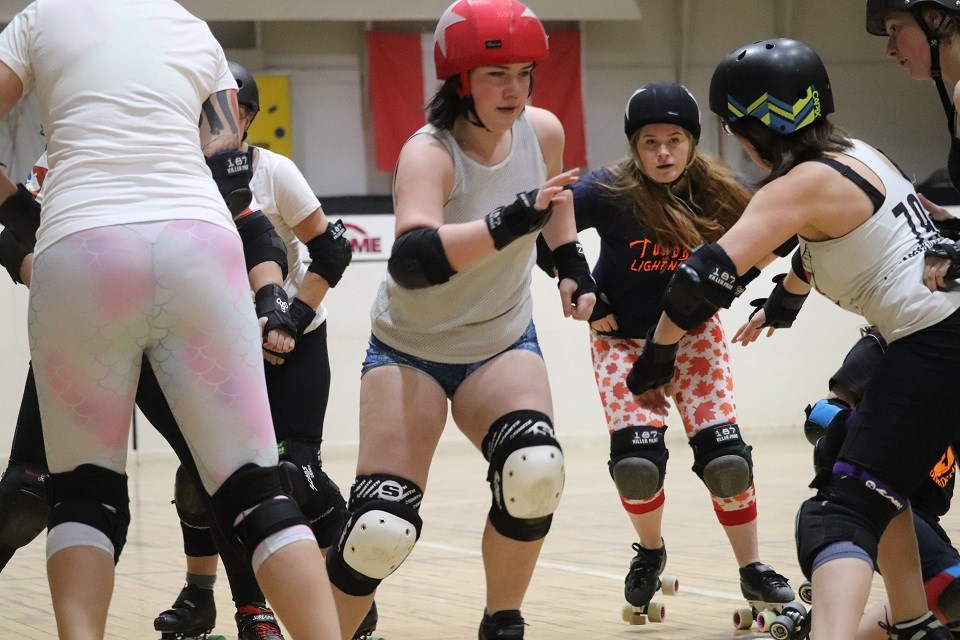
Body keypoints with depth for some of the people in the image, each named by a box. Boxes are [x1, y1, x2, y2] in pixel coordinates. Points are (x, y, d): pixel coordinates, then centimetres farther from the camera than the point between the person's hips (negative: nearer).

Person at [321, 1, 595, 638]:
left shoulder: (543, 130, -10)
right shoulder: (429, 153, -26)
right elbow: (411, 260, -46)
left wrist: (574, 264, 16)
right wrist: (511, 221, -56)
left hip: (503, 343, 4)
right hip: (410, 348, -3)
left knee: (536, 473, -26)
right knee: (382, 529, -16)